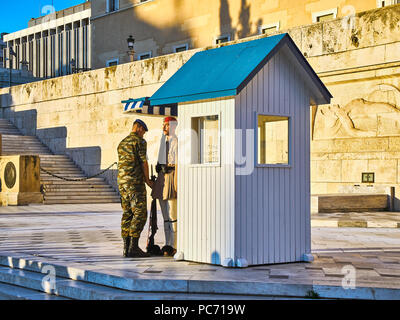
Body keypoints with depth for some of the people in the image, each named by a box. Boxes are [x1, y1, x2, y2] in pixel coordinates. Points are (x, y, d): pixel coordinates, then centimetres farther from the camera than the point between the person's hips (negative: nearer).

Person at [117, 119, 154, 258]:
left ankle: (126, 247, 8)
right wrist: (147, 180, 3)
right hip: (135, 181, -8)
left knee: (127, 214, 9)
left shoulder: (122, 143, 19)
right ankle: (134, 247, -12)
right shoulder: (140, 141, -5)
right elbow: (143, 162, -9)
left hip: (122, 181, 8)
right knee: (140, 213, -7)